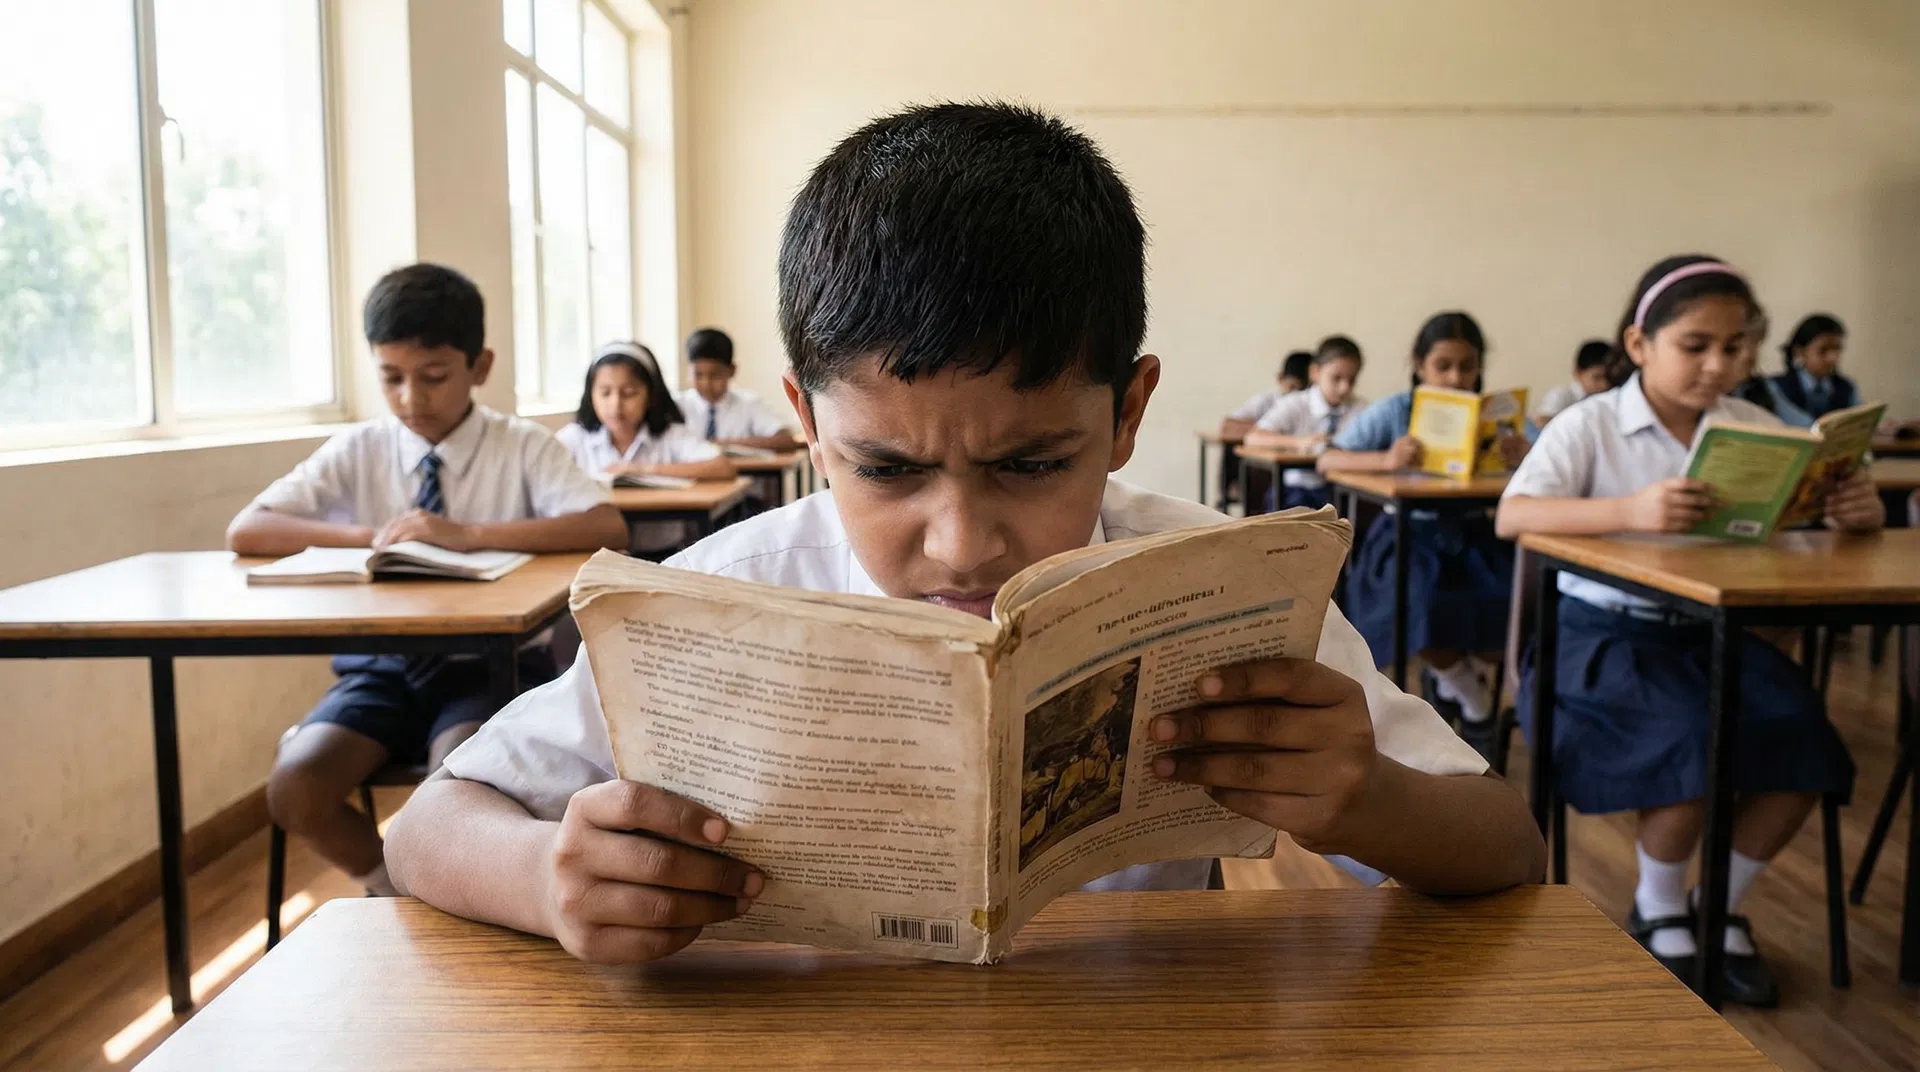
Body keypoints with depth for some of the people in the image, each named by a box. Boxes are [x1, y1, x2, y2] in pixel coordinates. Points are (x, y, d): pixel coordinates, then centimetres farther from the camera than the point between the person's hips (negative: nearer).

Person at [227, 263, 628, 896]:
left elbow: (609, 529, -20)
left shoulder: (523, 447, -3)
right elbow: (244, 532, -3)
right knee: (294, 789, -21)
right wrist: (371, 536, -18)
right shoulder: (358, 451, 5)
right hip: (384, 662, 3)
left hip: (491, 661, -3)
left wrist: (468, 534, -29)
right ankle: (394, 887, 9)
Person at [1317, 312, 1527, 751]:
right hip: (1410, 535, -2)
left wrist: (1528, 455, -32)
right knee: (1425, 609, -30)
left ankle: (1467, 680, 11)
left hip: (1473, 533, 2)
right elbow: (1327, 460, -12)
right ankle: (1474, 699, 4)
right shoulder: (1394, 410, -5)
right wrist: (1384, 459, -32)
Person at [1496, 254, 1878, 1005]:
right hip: (1605, 629, -4)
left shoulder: (1756, 429, 6)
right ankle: (1658, 913, 4)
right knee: (1692, 740, -28)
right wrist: (1630, 510, -38)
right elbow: (1511, 515, -23)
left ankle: (1721, 908, 9)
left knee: (1802, 739, -19)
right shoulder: (1591, 427, -7)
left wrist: (1859, 511, -22)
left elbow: (1830, 501, 4)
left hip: (1712, 631, 5)